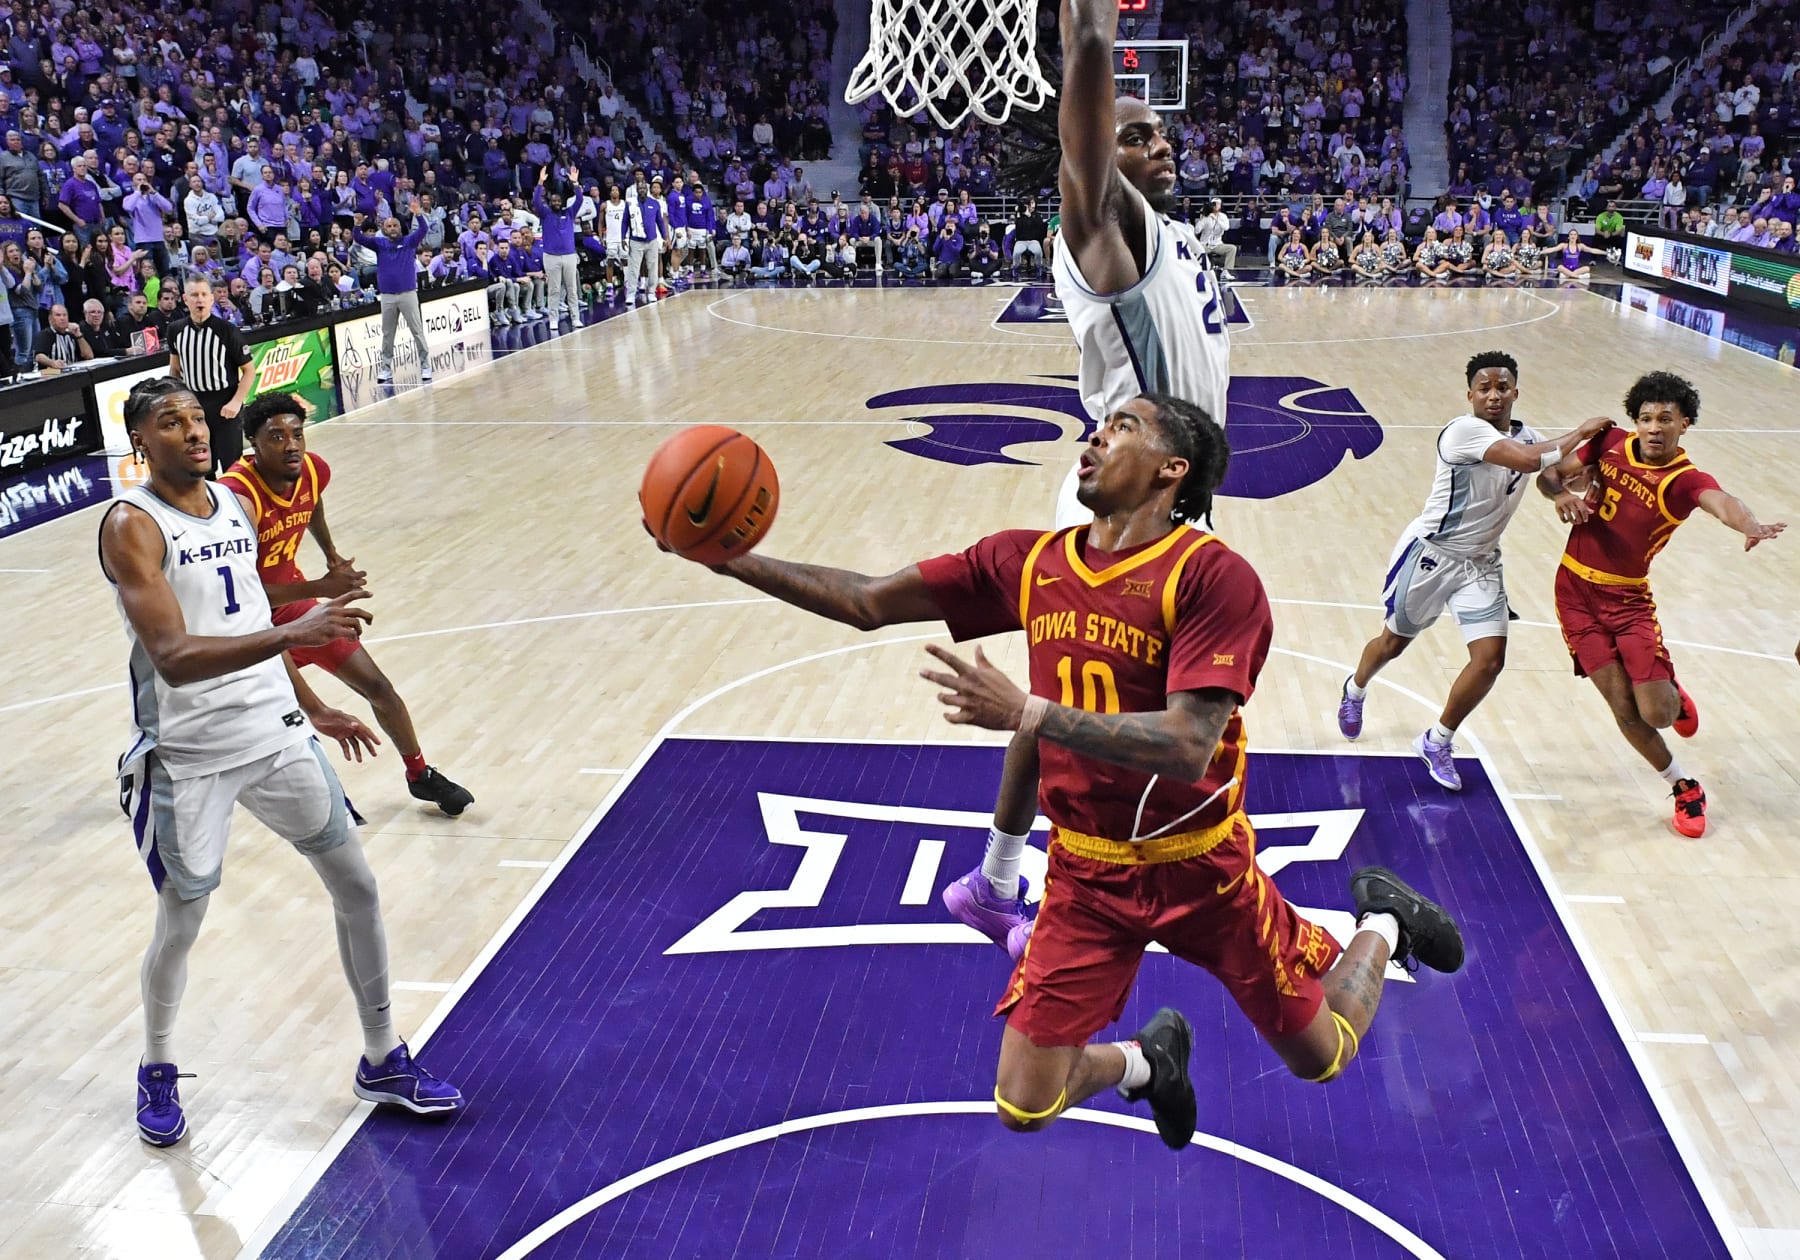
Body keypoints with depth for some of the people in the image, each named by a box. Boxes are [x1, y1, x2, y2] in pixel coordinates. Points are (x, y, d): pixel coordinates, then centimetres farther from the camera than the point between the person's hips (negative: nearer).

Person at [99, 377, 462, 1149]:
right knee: (180, 925, 9)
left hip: (275, 734, 6)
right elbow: (174, 657, -29)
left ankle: (382, 1062, 23)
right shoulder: (132, 525, -15)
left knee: (357, 889, 7)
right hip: (188, 757, -6)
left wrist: (314, 710, 24)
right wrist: (291, 633, -42)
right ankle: (158, 1071, 37)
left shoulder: (233, 504, 7)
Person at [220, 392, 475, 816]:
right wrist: (321, 588, -40)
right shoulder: (238, 497, -34)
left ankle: (420, 775, 27)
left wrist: (331, 555, 23)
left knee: (377, 686, 7)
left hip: (292, 598, 6)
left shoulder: (313, 471, -13)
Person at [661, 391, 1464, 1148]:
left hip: (1199, 866, -3)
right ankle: (1146, 1058, 34)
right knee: (1023, 1108, 1)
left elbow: (1187, 746, -29)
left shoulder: (1213, 576, -20)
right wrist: (733, 560, -11)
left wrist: (1027, 713, -35)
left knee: (1321, 1058, 14)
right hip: (1087, 871, 4)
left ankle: (1381, 922, 44)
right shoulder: (1028, 563, -4)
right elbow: (865, 603, -2)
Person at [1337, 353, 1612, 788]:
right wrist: (1580, 432, -24)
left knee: (1490, 659, -7)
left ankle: (1437, 744, 13)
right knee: (1394, 642, 15)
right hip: (1430, 552, -6)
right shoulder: (1464, 431, -23)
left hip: (1480, 564, 6)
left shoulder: (1526, 435, 3)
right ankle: (1354, 691, 49)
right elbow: (1528, 461, -34)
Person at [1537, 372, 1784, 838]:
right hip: (1576, 592, 2)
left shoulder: (1686, 480, -15)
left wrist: (1750, 526, -60)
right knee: (1625, 710, -3)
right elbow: (1549, 474, 6)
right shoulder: (1611, 443, -3)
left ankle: (1673, 695, 30)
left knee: (1656, 713, -10)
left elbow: (1722, 502, -37)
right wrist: (1562, 492, -18)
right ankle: (1684, 788, 22)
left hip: (1627, 599, -2)